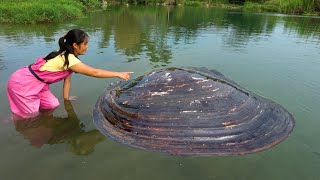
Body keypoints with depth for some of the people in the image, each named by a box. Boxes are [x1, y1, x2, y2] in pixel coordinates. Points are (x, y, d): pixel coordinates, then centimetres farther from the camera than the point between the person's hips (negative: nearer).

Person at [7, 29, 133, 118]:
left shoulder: (66, 55, 1)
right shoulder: (69, 59, -28)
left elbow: (67, 77, 6)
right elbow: (95, 72, -27)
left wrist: (66, 97, 10)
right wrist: (118, 74, -23)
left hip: (35, 83, 9)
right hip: (23, 83, -9)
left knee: (53, 105, 6)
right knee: (32, 115, -4)